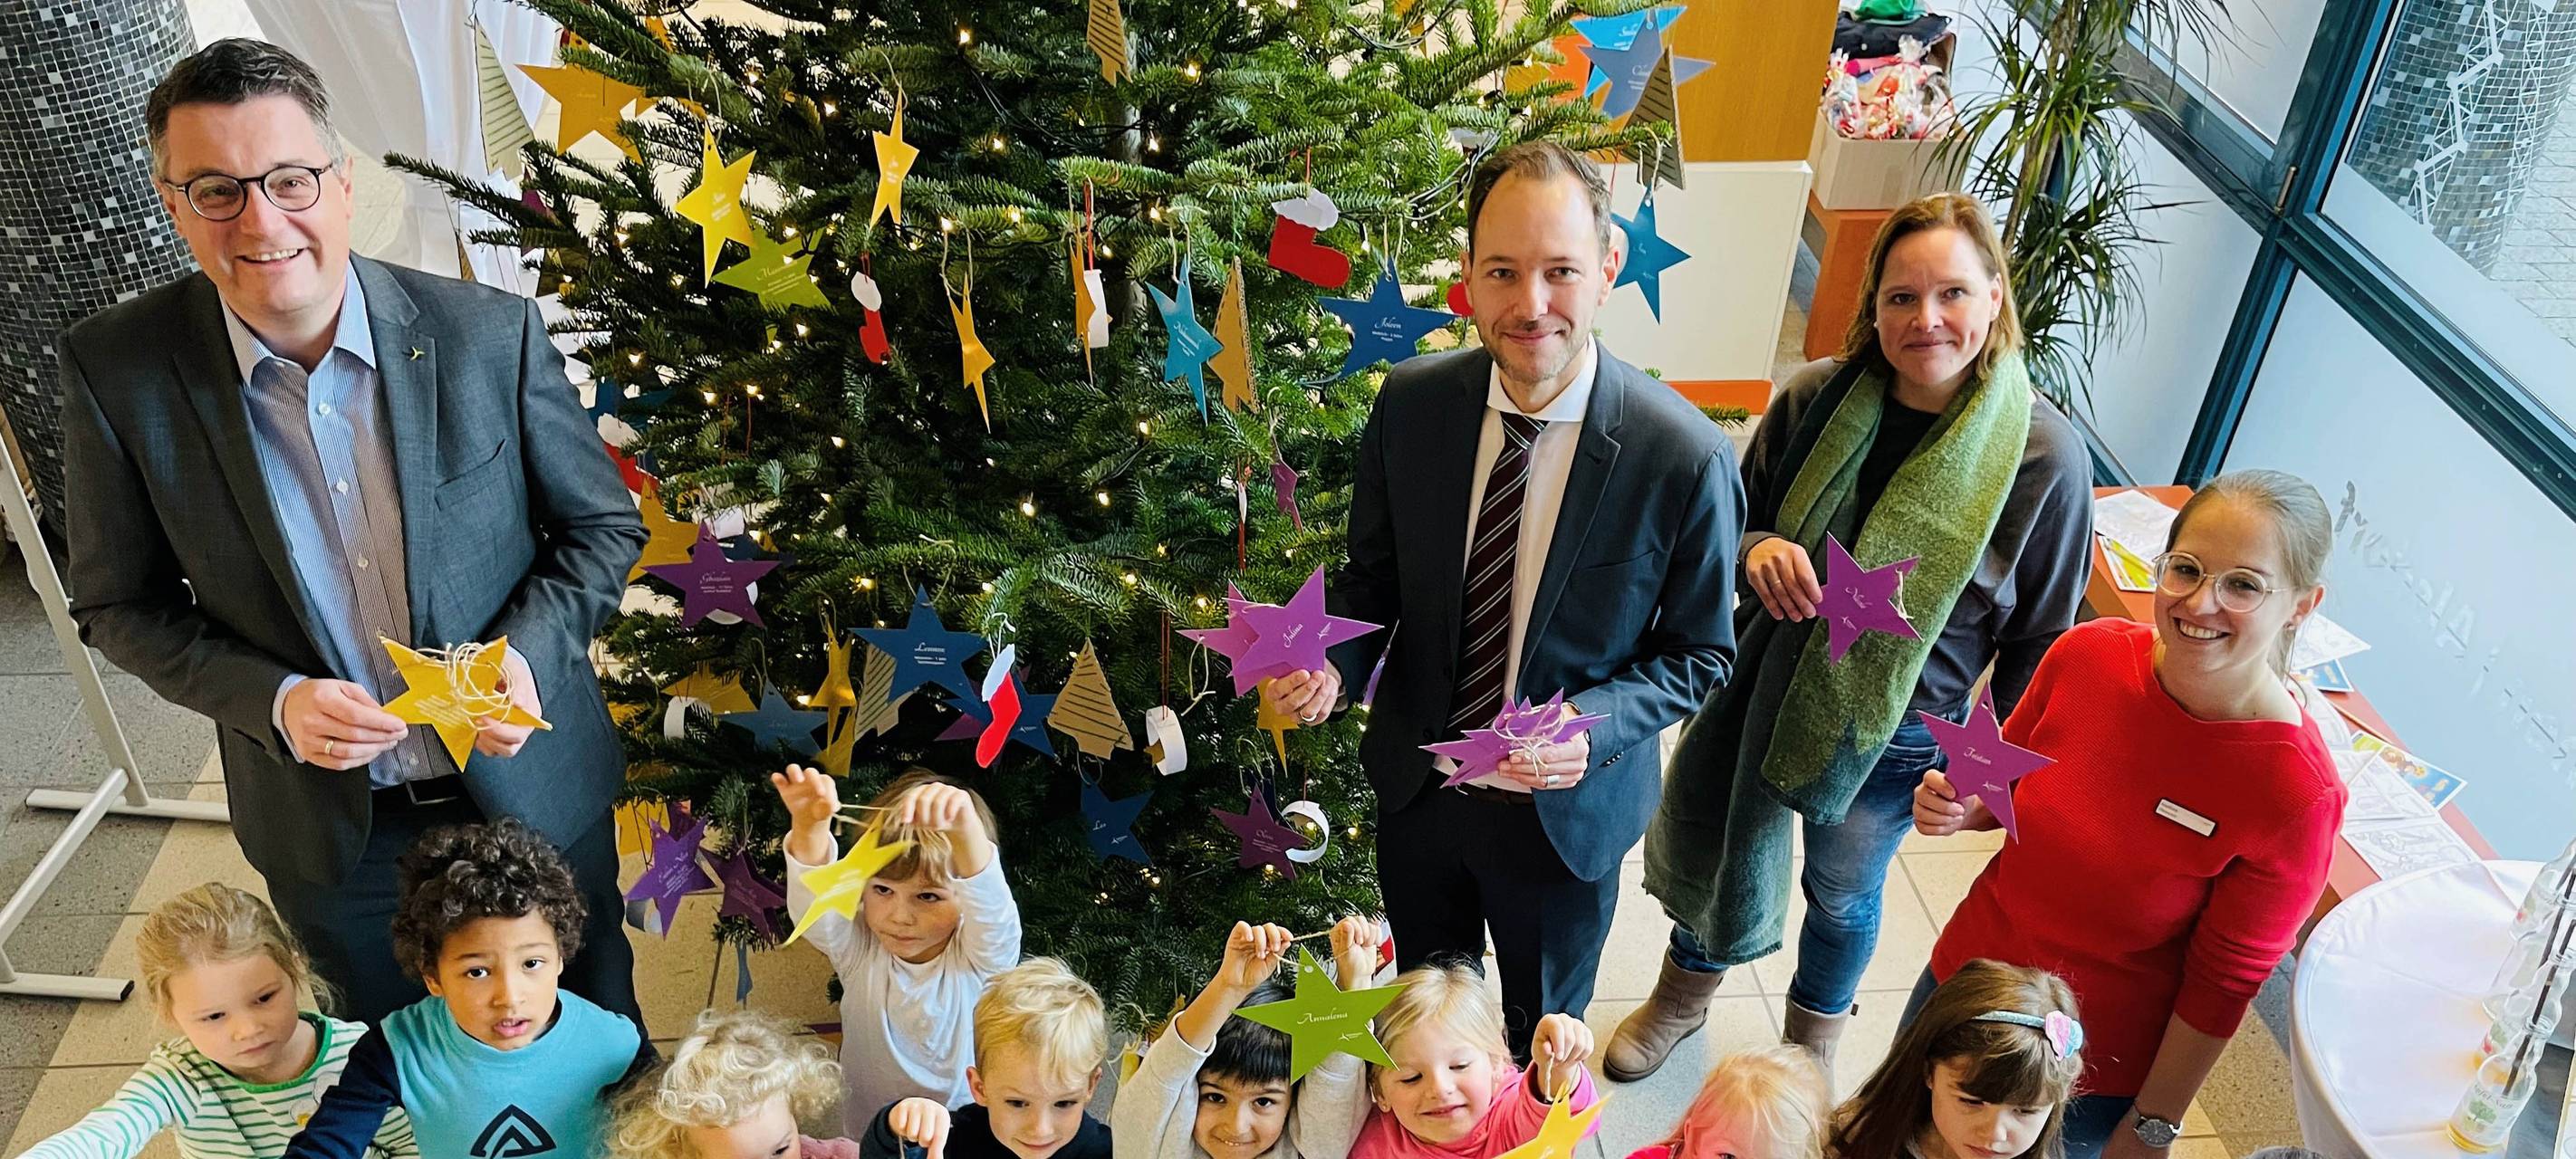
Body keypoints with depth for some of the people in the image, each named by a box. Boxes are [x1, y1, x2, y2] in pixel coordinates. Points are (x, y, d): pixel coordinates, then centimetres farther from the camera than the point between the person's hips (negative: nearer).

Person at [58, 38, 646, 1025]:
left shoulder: (490, 334, -15)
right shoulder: (116, 371, -12)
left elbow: (602, 526, -3)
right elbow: (122, 606, -2)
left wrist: (527, 652, -20)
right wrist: (273, 703, -19)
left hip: (535, 788, 0)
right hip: (330, 829, 1)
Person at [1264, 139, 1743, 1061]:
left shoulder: (1685, 456, -24)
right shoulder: (1410, 402, -14)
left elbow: (1700, 654, -12)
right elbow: (1376, 572, 0)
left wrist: (1592, 726, -29)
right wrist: (1332, 664, -21)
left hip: (1565, 806, -3)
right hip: (1414, 780, 3)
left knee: (1541, 1033, 26)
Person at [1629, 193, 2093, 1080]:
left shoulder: (2046, 457, -20)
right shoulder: (1816, 398, -15)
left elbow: (2040, 638, -8)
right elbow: (1737, 518, 1)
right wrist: (1755, 549, -22)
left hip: (1893, 736, -2)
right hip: (1758, 686, 2)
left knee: (1843, 894, 24)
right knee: (1707, 864, 23)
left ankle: (1813, 1041, 56)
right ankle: (1683, 996, 56)